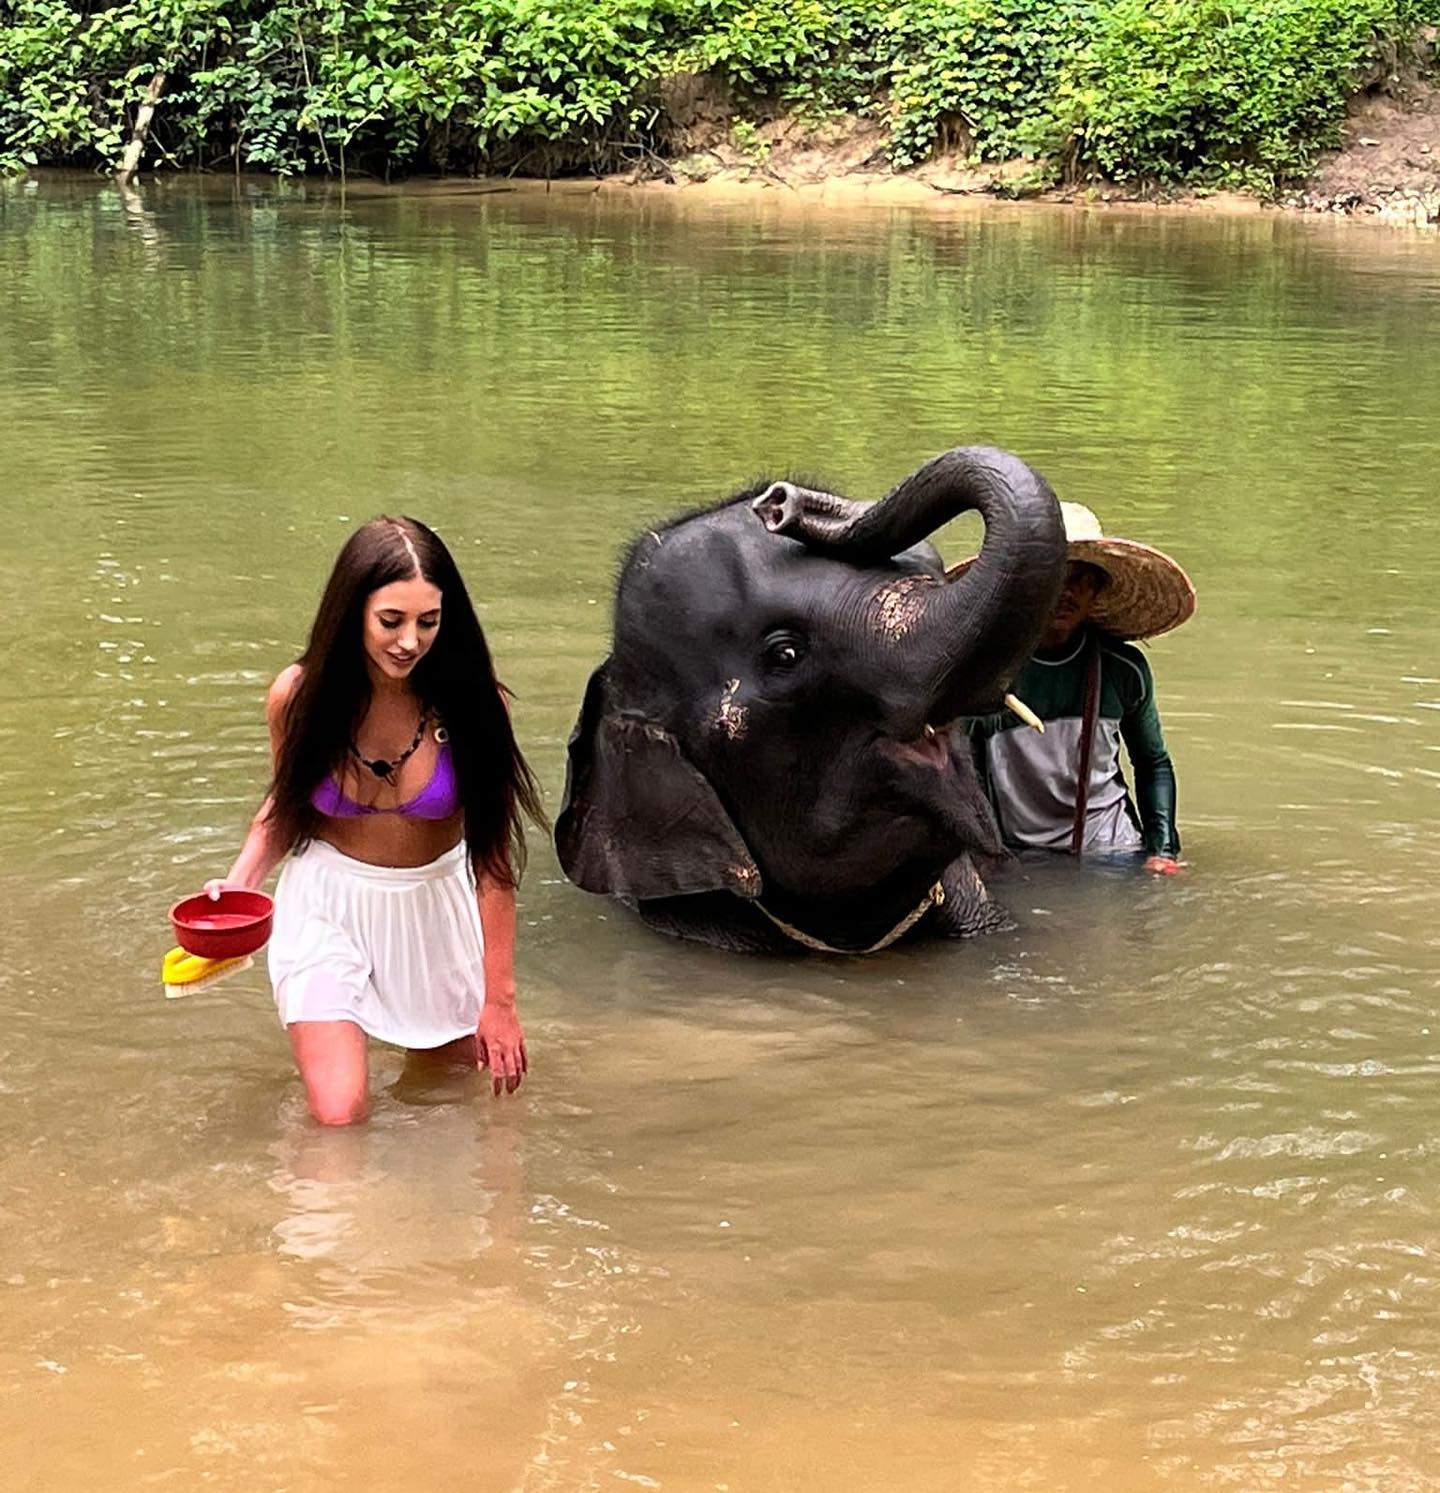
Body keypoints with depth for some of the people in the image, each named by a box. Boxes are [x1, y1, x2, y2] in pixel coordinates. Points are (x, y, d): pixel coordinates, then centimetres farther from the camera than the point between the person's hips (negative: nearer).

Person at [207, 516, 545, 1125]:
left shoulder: (470, 703, -20)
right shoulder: (299, 696, -17)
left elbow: (493, 852, -15)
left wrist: (499, 998, -12)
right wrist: (237, 884, -14)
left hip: (434, 905, 1)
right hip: (328, 903, -1)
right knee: (338, 1115, -11)